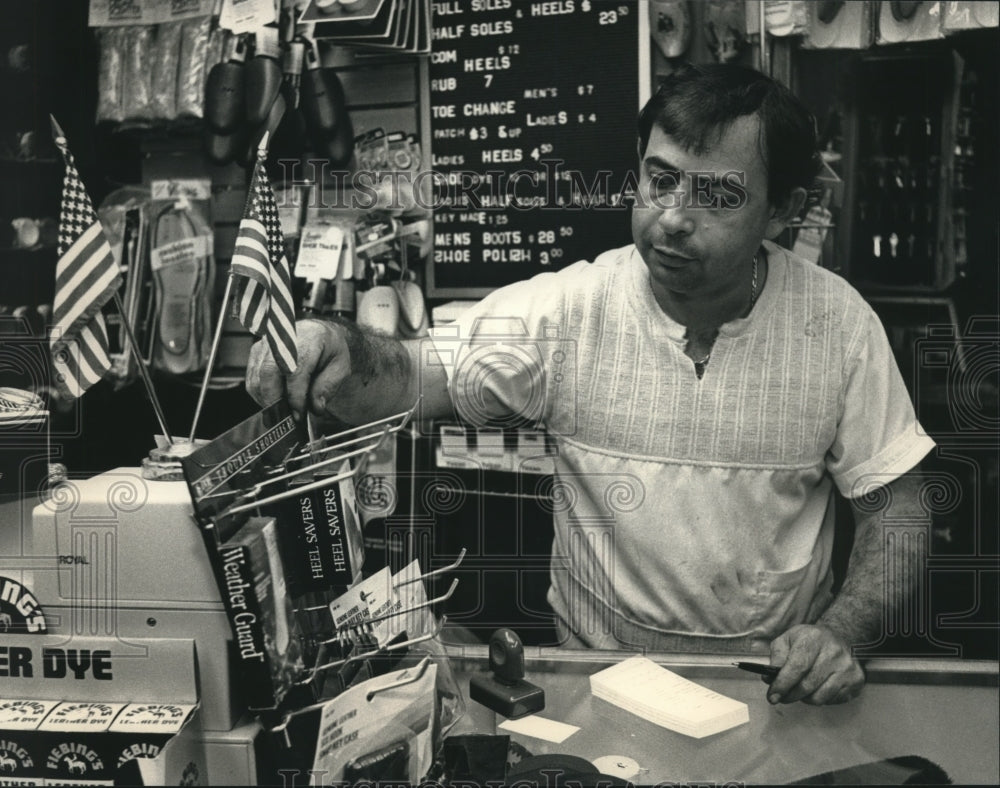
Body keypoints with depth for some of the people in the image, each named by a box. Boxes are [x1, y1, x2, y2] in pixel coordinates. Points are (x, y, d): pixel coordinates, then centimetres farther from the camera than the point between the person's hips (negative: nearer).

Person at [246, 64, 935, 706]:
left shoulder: (839, 322, -7)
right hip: (595, 672, -1)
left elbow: (897, 506, -1)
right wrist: (341, 350, -37)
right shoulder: (566, 310, -11)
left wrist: (841, 633, -16)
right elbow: (413, 380, -15)